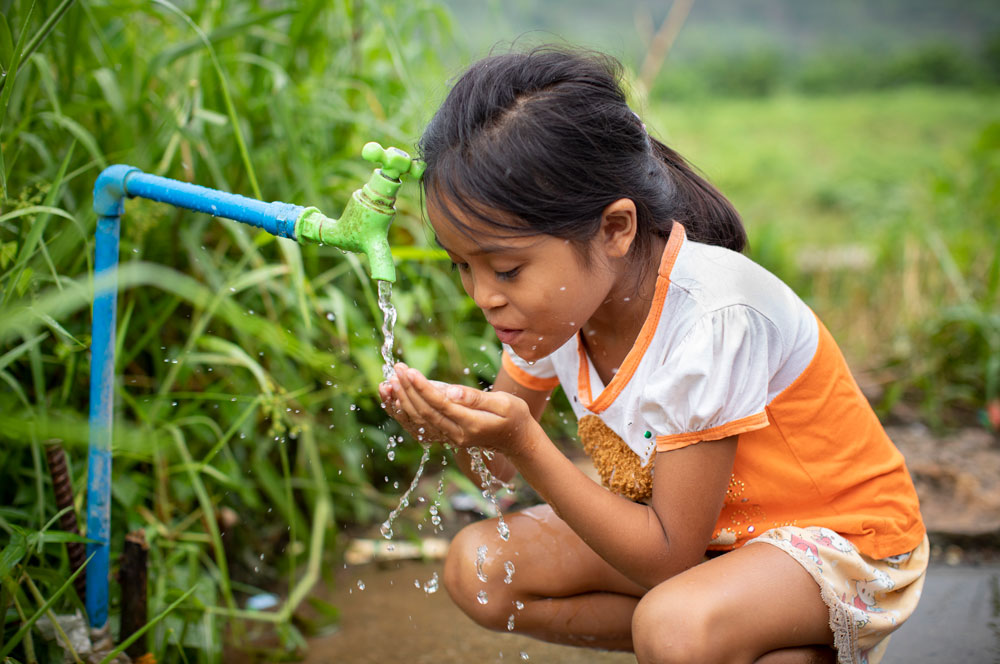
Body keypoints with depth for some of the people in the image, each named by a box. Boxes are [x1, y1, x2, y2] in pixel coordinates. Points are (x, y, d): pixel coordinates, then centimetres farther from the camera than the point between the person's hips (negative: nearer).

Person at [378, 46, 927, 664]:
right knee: (477, 570, -7)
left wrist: (526, 447, -33)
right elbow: (504, 464, 1)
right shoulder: (555, 299, -11)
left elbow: (669, 559, -25)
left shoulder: (709, 319, -32)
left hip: (842, 543, -7)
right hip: (705, 524, 8)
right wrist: (461, 421, -22)